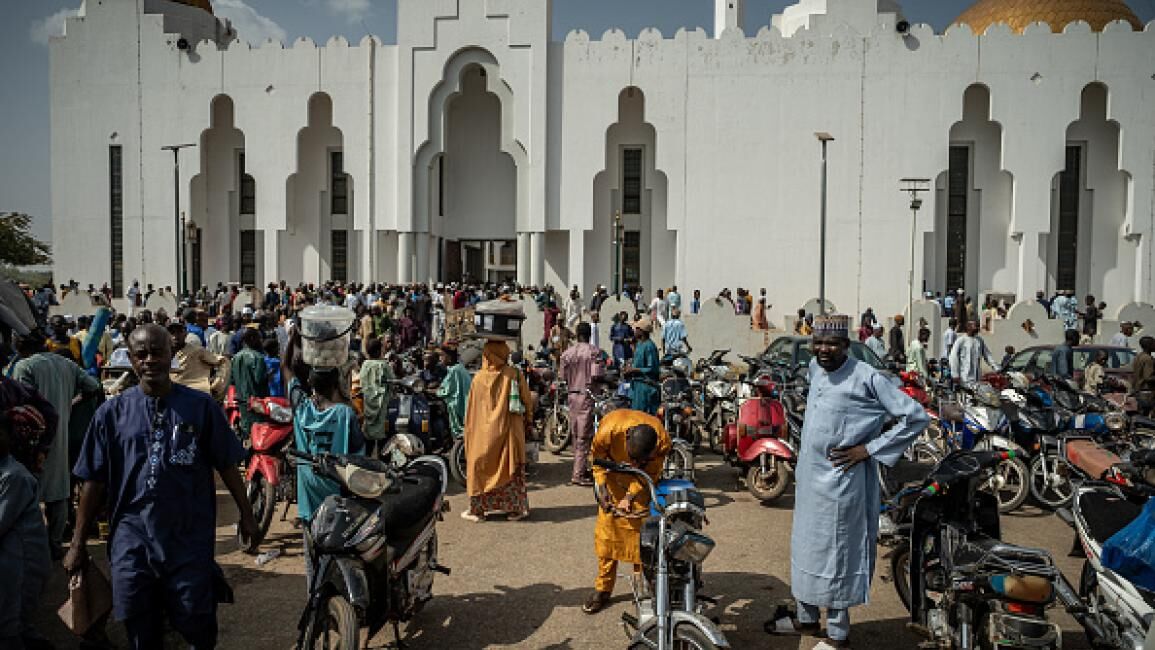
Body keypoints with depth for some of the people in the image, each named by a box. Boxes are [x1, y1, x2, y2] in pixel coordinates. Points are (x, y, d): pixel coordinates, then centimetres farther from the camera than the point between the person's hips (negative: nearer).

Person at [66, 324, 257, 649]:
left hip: (190, 538, -1)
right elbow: (94, 481, 5)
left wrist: (246, 514, 4)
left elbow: (227, 466, 4)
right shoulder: (112, 412, 2)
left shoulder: (201, 406, -1)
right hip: (132, 540, 2)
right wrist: (78, 544, 7)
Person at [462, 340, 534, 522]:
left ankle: (478, 509, 15)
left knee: (480, 467, 11)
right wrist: (527, 419, 16)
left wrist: (469, 432, 9)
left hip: (484, 432, 0)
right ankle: (515, 508, 13)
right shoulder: (515, 374, -7)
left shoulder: (479, 378, -6)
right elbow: (528, 400, 0)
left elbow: (471, 410, -1)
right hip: (510, 430, 1)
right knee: (511, 468, 10)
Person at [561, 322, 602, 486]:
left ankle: (581, 469, 24)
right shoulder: (594, 352, -9)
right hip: (587, 396, -5)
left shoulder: (567, 353, 5)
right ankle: (578, 474, -4)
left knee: (576, 434, 15)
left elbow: (564, 377, 7)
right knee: (584, 435, -3)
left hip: (572, 395, 5)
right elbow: (595, 377, -15)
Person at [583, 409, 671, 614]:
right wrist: (601, 487, -28)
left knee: (641, 528, -8)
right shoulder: (609, 429, -36)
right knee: (606, 527, -2)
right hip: (614, 472, 1)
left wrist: (630, 496, -28)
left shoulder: (663, 441, -34)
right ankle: (603, 588, 8)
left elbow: (650, 474, -17)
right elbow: (597, 458, -16)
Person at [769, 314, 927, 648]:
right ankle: (807, 617, 37)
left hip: (840, 479, -8)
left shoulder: (867, 377, -17)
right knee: (806, 546, 19)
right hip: (809, 475, 8)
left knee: (836, 554, 3)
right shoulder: (815, 368, 5)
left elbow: (916, 417, -16)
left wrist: (868, 449, -17)